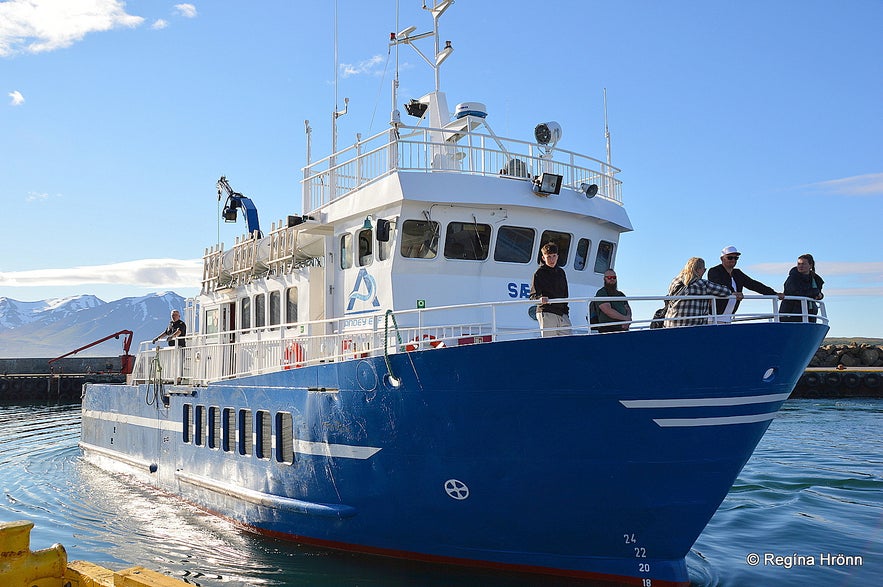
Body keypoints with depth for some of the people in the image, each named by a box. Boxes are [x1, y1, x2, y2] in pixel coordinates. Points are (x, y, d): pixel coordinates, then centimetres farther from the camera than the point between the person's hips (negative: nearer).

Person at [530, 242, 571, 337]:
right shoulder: (539, 273, 1)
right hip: (546, 313, -6)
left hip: (562, 314, 6)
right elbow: (533, 295, -5)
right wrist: (540, 298, -27)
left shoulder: (561, 272, 19)